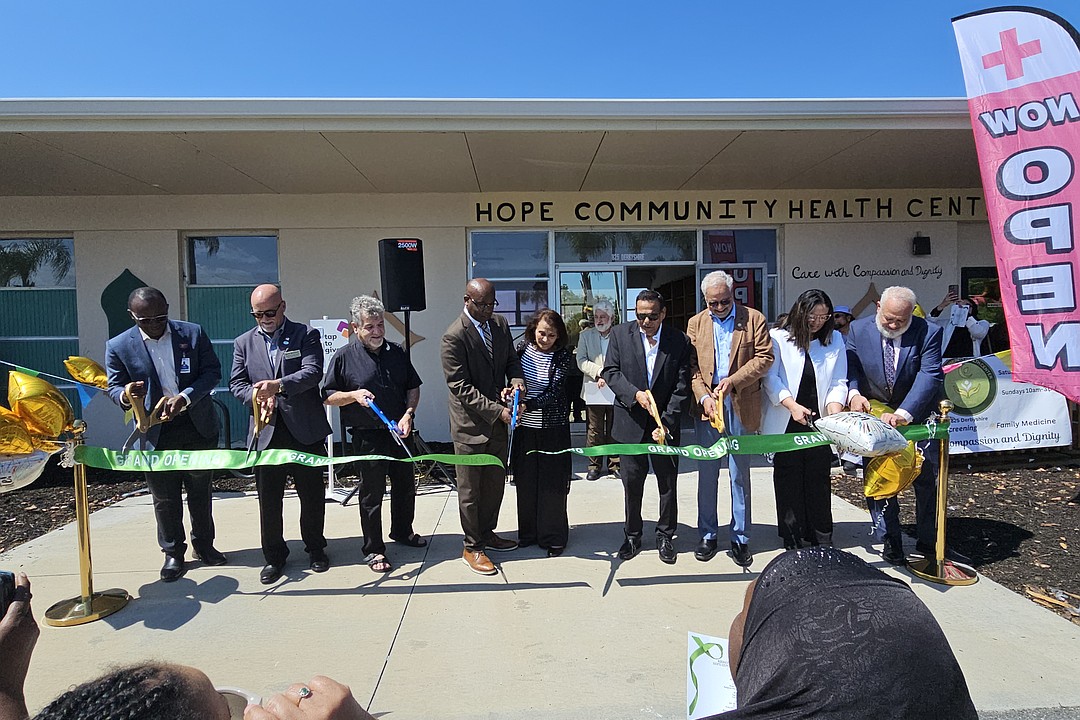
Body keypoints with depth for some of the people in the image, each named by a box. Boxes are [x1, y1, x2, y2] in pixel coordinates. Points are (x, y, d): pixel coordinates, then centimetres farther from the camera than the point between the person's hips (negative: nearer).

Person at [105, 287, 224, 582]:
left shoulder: (193, 333, -5)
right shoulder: (119, 347, -6)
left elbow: (212, 372, -6)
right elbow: (114, 387, 1)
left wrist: (184, 397, -21)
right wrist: (126, 394, -24)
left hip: (197, 425, 1)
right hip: (155, 433, -1)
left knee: (200, 491, 15)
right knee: (164, 497, 9)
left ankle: (204, 544, 32)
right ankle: (173, 553, 26)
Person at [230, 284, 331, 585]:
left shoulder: (306, 335, 1)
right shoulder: (244, 343, 11)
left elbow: (313, 372, -13)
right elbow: (236, 383, 6)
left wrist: (279, 385, -29)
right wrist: (258, 397, -15)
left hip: (305, 431, -2)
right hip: (266, 433, 2)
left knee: (312, 495, 10)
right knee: (268, 499, 8)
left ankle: (315, 548, 29)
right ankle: (274, 556, 24)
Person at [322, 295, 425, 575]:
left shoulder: (397, 352, 4)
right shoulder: (343, 357, -7)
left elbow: (413, 387, 12)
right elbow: (328, 396, -1)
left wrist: (408, 414, -4)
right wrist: (354, 395, -19)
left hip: (401, 433, 5)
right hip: (367, 436, -4)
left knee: (406, 486, 18)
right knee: (372, 492, 5)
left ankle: (402, 530, 42)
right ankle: (373, 549, 20)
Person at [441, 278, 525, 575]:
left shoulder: (500, 324, 3)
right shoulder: (454, 337, -19)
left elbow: (511, 359, 13)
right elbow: (461, 388, -20)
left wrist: (516, 380, -9)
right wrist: (497, 411, -22)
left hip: (497, 419, 7)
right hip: (471, 423, -7)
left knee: (496, 481, 18)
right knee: (470, 489, 7)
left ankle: (487, 533, 38)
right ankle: (472, 548, 22)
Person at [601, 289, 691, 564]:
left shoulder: (680, 341, -5)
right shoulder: (620, 334, -1)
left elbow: (682, 387, -7)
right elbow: (610, 371, -3)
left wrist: (667, 423, -15)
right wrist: (635, 394, -18)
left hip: (665, 425, 0)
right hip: (630, 423, 1)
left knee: (668, 483, 10)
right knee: (631, 483, 11)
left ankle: (665, 536, 29)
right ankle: (632, 536, 28)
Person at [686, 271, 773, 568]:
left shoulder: (754, 319, 2)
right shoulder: (695, 323, 9)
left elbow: (764, 357, -4)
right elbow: (691, 365, 5)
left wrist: (733, 380, -15)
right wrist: (704, 396, -9)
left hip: (741, 406, -2)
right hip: (707, 404, 2)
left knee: (740, 475, 6)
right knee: (707, 474, 8)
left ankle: (740, 538, 18)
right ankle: (708, 535, 20)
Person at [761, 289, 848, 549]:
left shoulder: (835, 339, 6)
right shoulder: (779, 338, -5)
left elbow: (838, 383, 2)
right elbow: (770, 377, -8)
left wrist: (834, 411, -15)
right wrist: (792, 405, -20)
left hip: (819, 422, 2)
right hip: (786, 424, -2)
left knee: (819, 480, 7)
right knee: (789, 480, 6)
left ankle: (822, 538, 20)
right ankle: (792, 538, 18)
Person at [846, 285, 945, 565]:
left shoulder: (928, 333, -14)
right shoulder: (859, 330, -7)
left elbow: (930, 375, -24)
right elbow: (849, 368, -5)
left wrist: (903, 413, -36)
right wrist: (854, 393, -27)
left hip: (918, 418, -1)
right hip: (875, 417, 1)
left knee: (928, 483, 10)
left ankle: (928, 545, 28)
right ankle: (891, 547, 18)